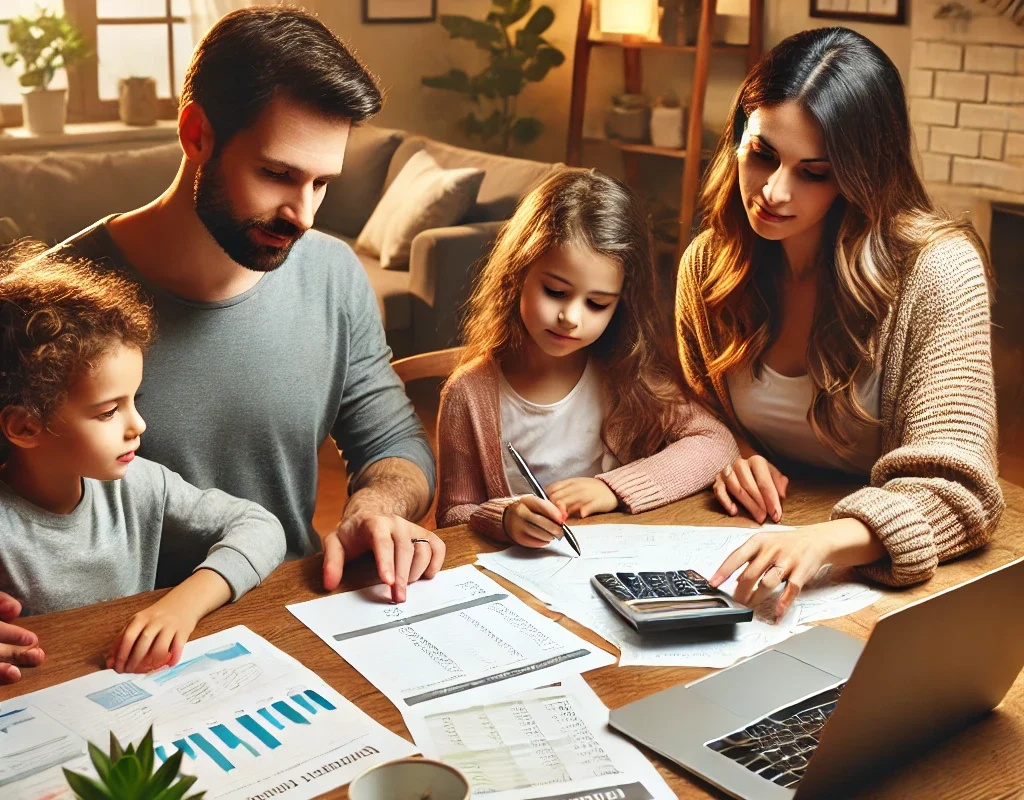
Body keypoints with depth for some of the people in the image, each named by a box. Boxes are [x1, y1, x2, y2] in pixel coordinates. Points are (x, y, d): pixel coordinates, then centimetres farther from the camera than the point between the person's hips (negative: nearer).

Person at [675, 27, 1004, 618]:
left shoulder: (937, 270, -17)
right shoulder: (708, 263, -3)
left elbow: (956, 490, -22)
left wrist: (822, 541, -41)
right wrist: (736, 452, -9)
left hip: (884, 575, -4)